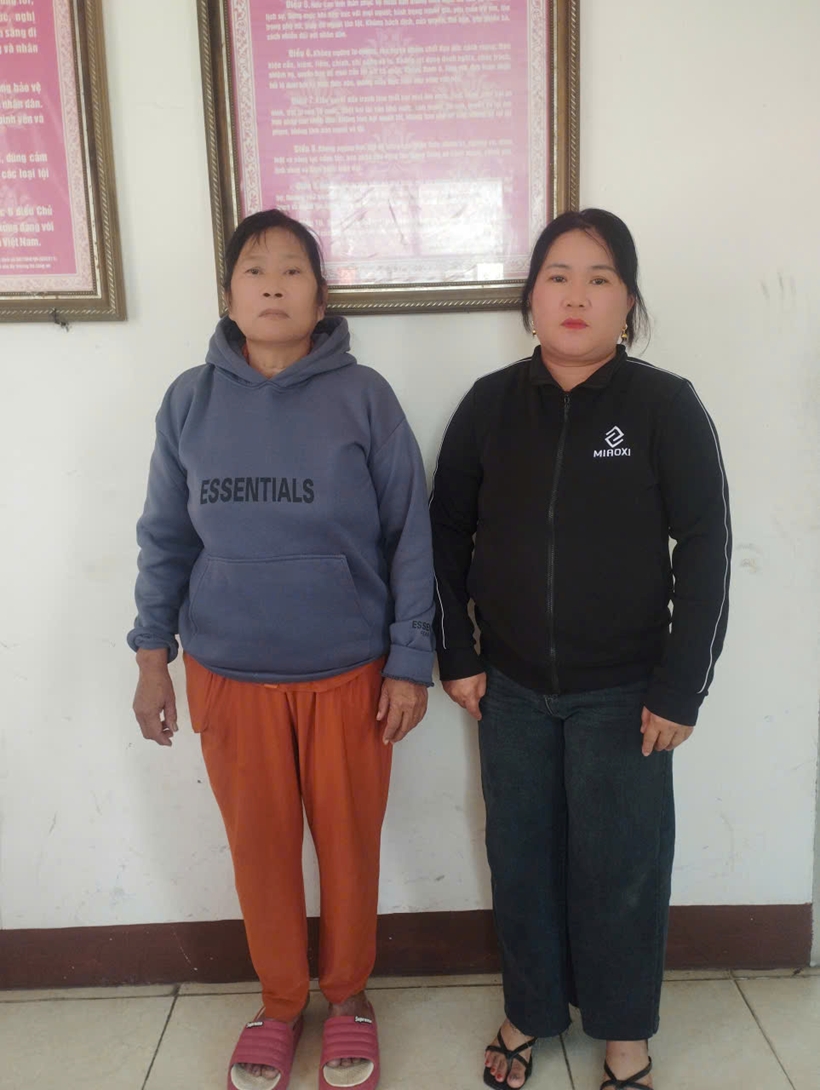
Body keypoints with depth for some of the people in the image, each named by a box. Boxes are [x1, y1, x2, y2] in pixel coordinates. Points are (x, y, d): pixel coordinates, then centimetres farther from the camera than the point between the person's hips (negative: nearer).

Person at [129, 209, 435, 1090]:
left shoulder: (363, 397, -8)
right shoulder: (191, 400, -2)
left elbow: (410, 537, -5)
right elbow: (166, 537, 4)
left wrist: (409, 663, -6)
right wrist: (151, 657, 3)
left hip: (348, 670, -1)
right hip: (228, 672, 2)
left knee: (347, 843, 14)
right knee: (259, 845, 16)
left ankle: (347, 996, 40)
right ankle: (278, 1003, 40)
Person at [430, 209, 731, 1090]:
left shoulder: (666, 406, -8)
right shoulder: (491, 404, -1)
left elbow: (705, 549, -7)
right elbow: (446, 532, 4)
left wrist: (680, 687, -9)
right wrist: (456, 656, 1)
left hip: (621, 693, -2)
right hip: (511, 688, 2)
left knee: (621, 867, 10)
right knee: (521, 856, 15)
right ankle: (530, 1011, 38)